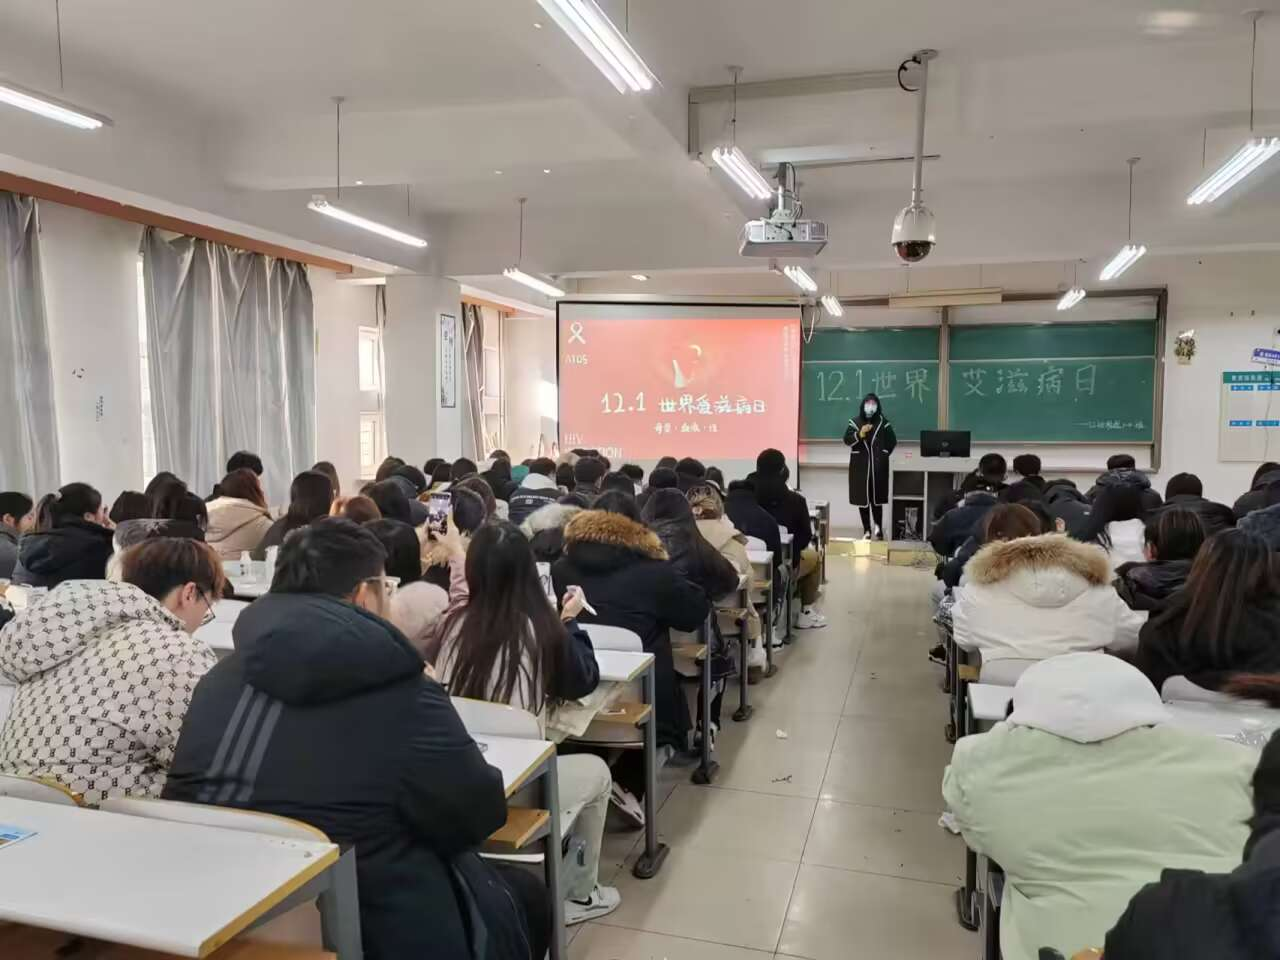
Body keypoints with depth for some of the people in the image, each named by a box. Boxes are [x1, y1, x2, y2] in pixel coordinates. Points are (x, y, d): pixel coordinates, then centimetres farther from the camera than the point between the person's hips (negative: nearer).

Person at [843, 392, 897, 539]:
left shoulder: (883, 422, 2)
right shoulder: (855, 422, 2)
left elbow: (892, 441, 7)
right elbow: (847, 440, -4)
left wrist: (883, 454, -1)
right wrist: (859, 434, -19)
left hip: (878, 466, -1)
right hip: (860, 465, 1)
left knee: (877, 497, -3)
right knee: (862, 497, 0)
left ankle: (878, 527, 14)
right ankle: (867, 530, 7)